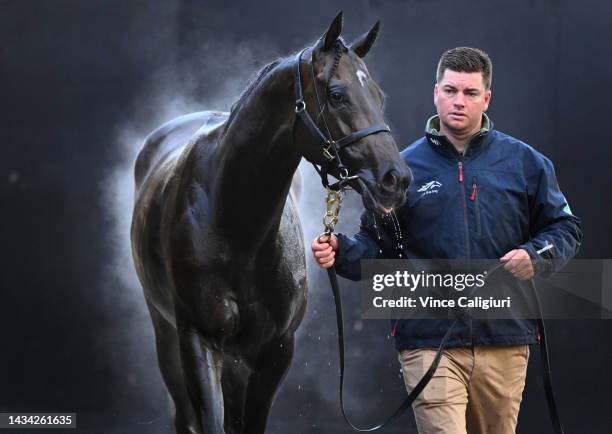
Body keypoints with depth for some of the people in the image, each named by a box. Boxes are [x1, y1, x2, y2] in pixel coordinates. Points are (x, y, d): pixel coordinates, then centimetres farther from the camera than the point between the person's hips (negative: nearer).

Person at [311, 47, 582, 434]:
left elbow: (564, 228, 11)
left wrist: (536, 256, -9)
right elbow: (376, 246, 8)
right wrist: (342, 252, -12)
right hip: (429, 341, -2)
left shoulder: (525, 162, 7)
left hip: (505, 343, 2)